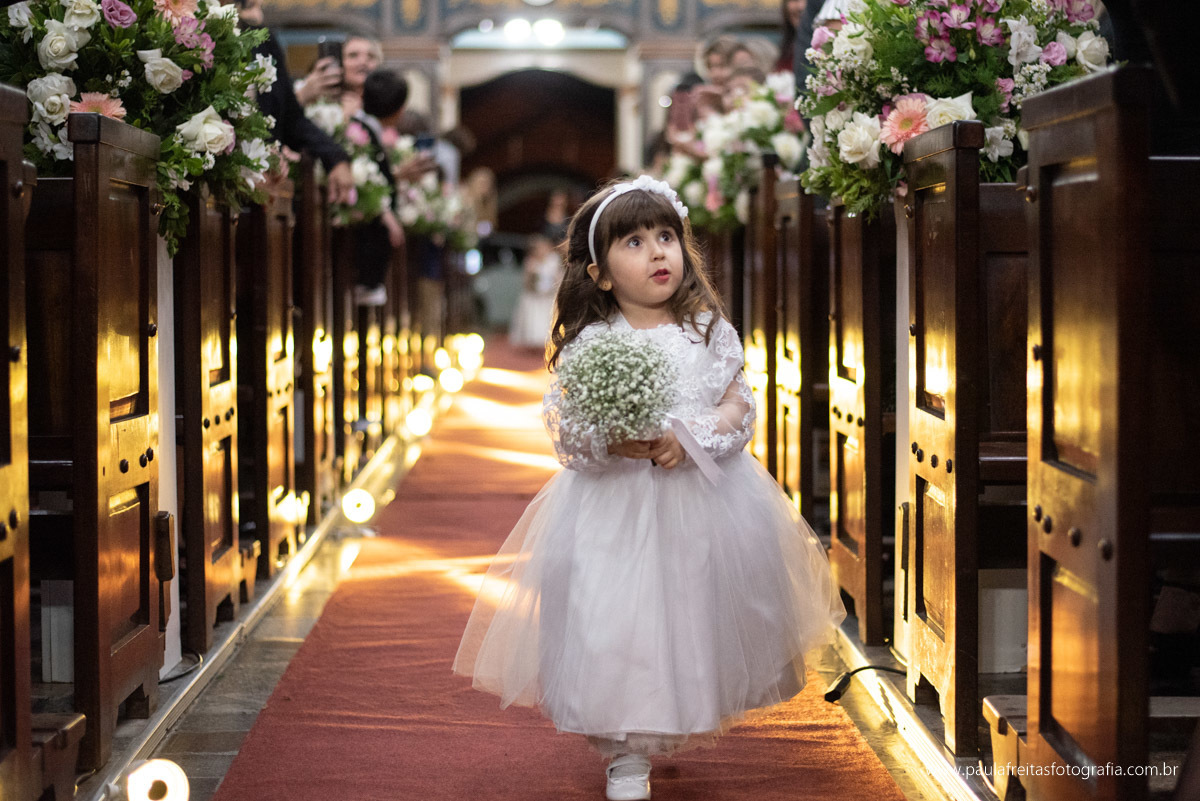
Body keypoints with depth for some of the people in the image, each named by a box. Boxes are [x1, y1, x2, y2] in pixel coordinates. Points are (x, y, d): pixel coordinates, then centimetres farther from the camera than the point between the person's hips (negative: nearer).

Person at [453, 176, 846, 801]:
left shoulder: (709, 331, 3)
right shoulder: (589, 344, -4)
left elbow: (739, 405, 0)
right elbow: (563, 426, -5)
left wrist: (689, 438, -17)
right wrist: (612, 442, -24)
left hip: (702, 499, 3)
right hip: (616, 508, -2)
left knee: (698, 610, 10)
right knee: (617, 617, -5)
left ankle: (685, 727, 33)